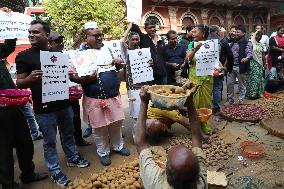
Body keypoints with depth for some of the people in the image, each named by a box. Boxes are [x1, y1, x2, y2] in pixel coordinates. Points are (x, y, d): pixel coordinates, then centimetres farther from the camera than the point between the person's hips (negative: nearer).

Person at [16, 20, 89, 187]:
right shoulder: (24, 56, -6)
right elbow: (19, 83, -6)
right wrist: (30, 78, -28)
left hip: (63, 102, 5)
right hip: (44, 107, -4)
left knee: (68, 134, 20)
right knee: (50, 141, 8)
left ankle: (73, 158, 42)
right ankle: (55, 171, 26)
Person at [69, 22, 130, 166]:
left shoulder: (108, 49, 6)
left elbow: (118, 67, 16)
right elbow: (73, 76, -9)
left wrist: (118, 64, -8)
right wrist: (86, 79, -28)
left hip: (114, 95, 4)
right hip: (95, 99, -4)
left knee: (117, 123, 16)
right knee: (99, 128, 8)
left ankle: (118, 146, 38)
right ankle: (103, 152, 29)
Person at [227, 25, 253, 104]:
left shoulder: (247, 43, -5)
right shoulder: (233, 42, 16)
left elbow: (250, 53, -18)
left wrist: (246, 58, -39)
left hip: (241, 67, -6)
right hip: (231, 66, 6)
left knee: (242, 85, 4)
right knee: (229, 84, 8)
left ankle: (240, 101, 15)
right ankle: (230, 100, 21)